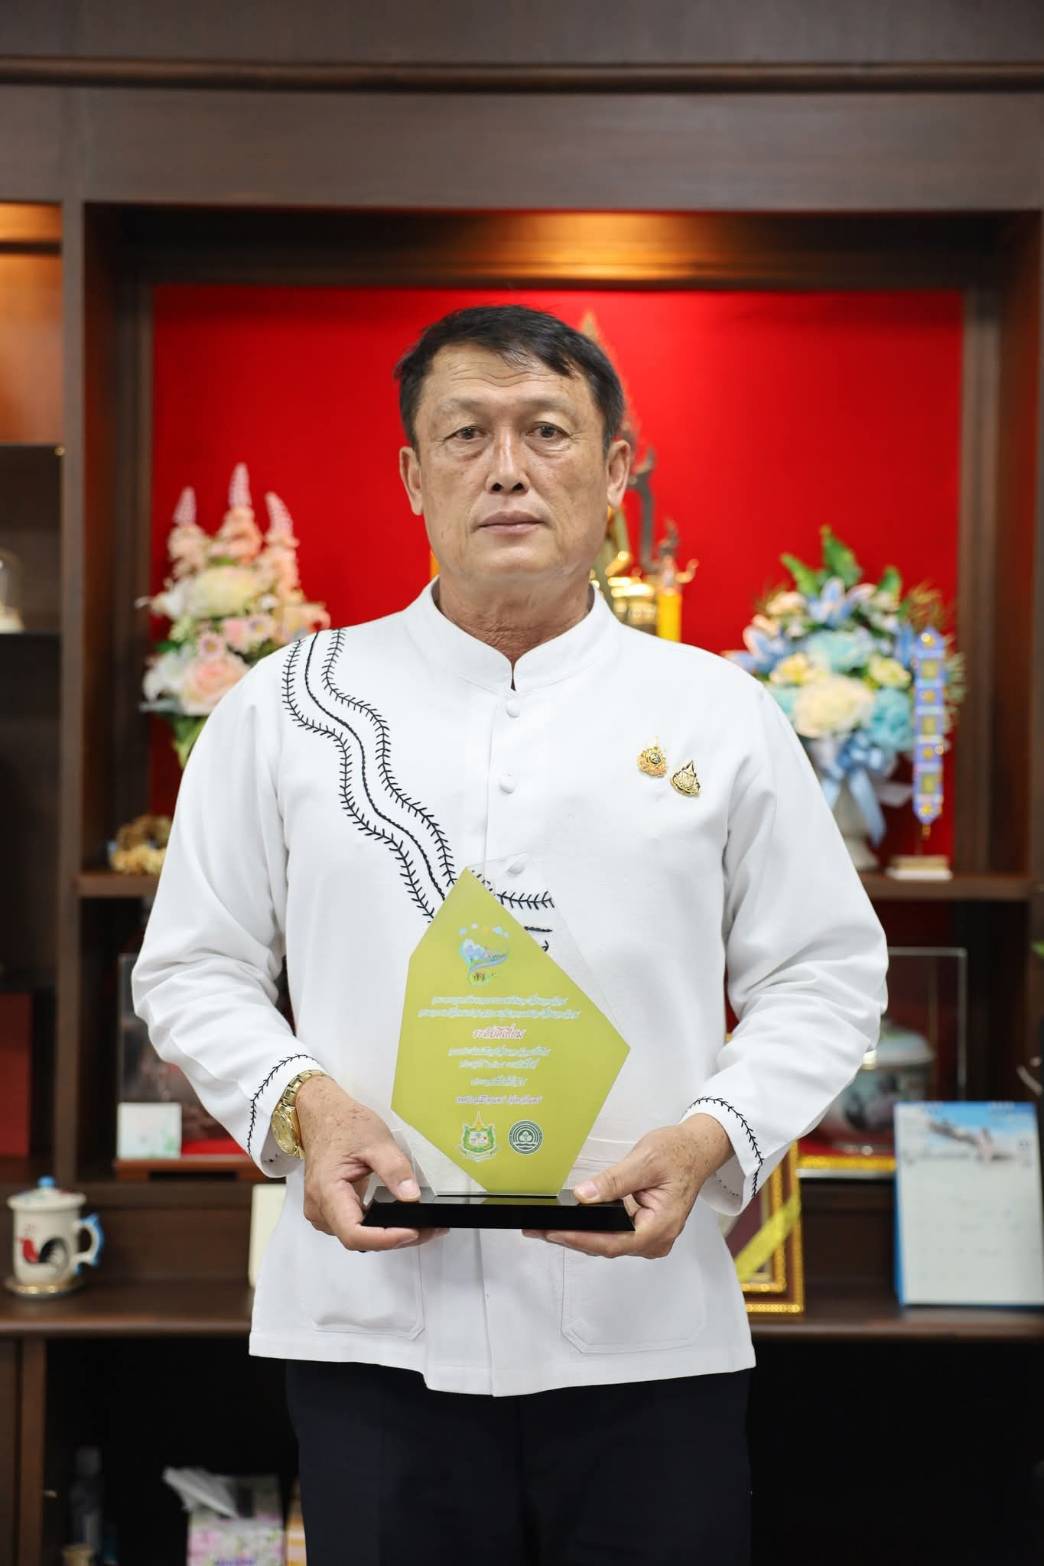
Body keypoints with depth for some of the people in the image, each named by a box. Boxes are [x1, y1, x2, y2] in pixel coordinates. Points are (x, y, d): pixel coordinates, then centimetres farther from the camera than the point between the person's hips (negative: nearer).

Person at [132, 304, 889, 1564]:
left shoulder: (719, 713, 6)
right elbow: (192, 970, 9)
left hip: (652, 1327, 1)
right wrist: (298, 1104, -9)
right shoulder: (287, 704, 6)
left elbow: (825, 976, 7)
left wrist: (709, 1140, -10)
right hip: (375, 1327, 0)